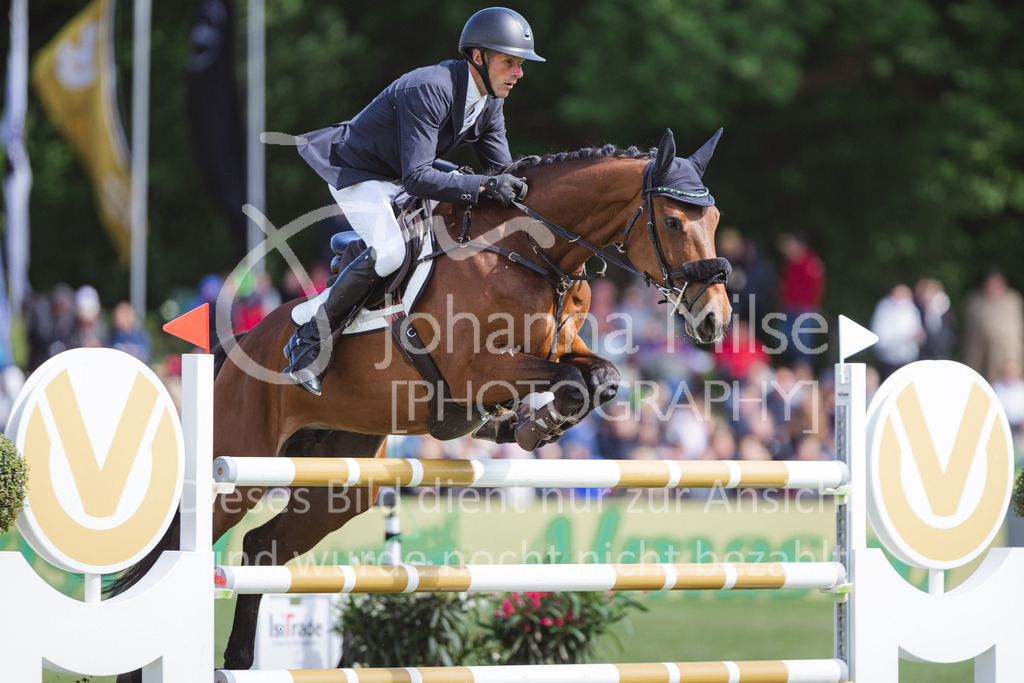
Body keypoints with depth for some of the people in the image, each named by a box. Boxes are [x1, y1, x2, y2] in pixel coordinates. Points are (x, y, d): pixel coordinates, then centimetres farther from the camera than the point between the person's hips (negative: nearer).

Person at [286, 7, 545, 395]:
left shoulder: (490, 101, -6)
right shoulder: (428, 90, -34)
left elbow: (500, 170, 0)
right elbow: (417, 177, -39)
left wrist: (513, 189, -24)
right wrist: (481, 187, -48)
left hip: (400, 180, 9)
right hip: (356, 171, -9)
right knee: (389, 251, -29)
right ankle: (309, 343, -18)